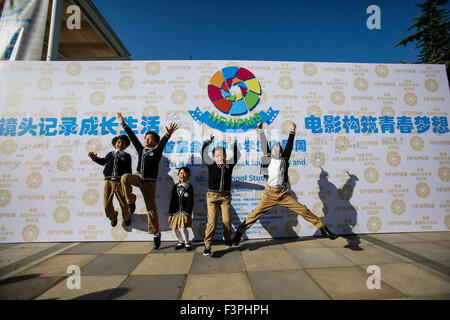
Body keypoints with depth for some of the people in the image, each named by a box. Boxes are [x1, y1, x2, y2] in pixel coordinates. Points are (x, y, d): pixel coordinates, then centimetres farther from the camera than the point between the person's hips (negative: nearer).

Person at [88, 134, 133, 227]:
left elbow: (128, 171, 7)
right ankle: (113, 218, 30)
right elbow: (103, 161, 36)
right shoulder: (110, 154, 16)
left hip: (120, 182, -2)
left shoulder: (127, 156, 9)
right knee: (107, 204, 0)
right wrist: (94, 157, 19)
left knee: (124, 203, -1)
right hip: (108, 181, 2)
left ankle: (126, 218, 29)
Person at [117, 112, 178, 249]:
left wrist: (168, 135, -36)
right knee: (125, 178, -29)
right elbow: (132, 136, 16)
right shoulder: (140, 149, 13)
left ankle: (156, 233, 11)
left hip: (150, 182, -4)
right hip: (138, 177, 4)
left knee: (151, 208, -1)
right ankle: (131, 201, -7)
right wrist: (123, 124, 19)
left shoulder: (156, 151, 0)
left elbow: (163, 142, -18)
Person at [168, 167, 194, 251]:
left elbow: (190, 202, -7)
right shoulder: (175, 187, 10)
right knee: (175, 229, 4)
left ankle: (187, 242, 11)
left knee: (183, 228, -15)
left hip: (185, 212, -4)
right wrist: (170, 213, 4)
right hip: (176, 211, 4)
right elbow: (172, 201, 9)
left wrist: (187, 214, -14)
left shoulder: (189, 187, -3)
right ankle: (181, 242, 29)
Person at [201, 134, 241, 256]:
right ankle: (207, 245, 3)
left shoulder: (229, 165, 6)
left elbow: (237, 155, 4)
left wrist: (233, 143, 0)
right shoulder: (211, 165, 1)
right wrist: (208, 141, -8)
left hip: (225, 196, 2)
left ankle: (227, 237, 28)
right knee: (212, 220, -9)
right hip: (212, 195, -1)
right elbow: (203, 154, -6)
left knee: (227, 220, -3)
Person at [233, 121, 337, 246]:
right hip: (269, 194, -1)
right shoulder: (268, 158, 6)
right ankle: (239, 232, 11)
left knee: (303, 210, 0)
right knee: (255, 214, -3)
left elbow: (289, 146, 9)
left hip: (283, 193, 1)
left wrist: (292, 131, 7)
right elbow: (264, 145, 9)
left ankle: (322, 228, 15)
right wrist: (260, 130, 14)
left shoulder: (284, 159, 8)